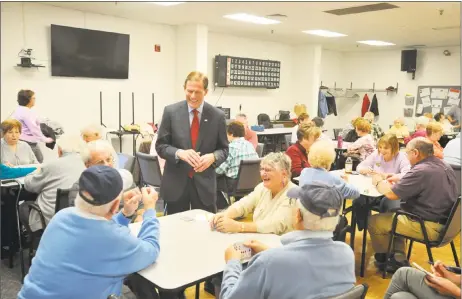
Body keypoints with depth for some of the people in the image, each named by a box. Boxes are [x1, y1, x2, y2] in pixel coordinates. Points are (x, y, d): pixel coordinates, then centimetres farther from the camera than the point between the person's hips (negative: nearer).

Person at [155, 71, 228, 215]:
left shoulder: (217, 115, -2)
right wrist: (179, 153, -21)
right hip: (176, 182, 0)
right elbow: (160, 145, -1)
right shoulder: (171, 111, -3)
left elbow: (223, 149, 4)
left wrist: (212, 157, -18)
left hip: (204, 183, 0)